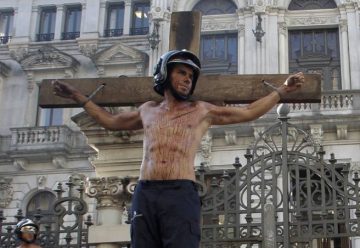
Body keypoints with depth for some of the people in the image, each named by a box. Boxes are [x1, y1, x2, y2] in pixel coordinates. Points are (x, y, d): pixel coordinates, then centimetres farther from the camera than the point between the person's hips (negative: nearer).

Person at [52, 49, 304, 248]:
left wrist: (283, 89, 19)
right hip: (145, 194, 3)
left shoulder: (202, 111, 16)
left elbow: (249, 112, 21)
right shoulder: (148, 110, 23)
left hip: (181, 194, -3)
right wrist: (78, 96, 40)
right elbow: (111, 121, 38)